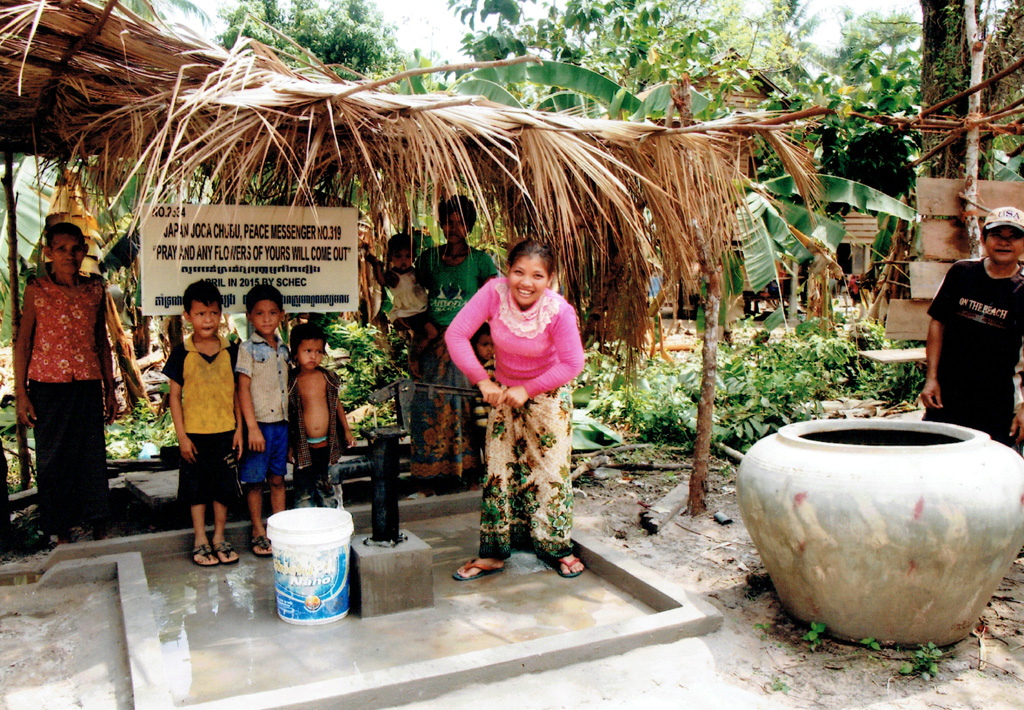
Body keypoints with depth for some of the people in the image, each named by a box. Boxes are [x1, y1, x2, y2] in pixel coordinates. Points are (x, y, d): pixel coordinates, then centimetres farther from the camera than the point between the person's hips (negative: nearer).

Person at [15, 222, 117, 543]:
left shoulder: (95, 288, 6)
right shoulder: (37, 289, -1)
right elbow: (23, 342, 2)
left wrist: (110, 389, 13)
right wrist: (20, 393, -3)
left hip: (88, 385, 2)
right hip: (48, 387, -2)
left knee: (94, 459, 3)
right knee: (52, 460, 5)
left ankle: (100, 536, 14)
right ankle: (62, 536, 17)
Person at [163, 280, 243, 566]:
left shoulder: (230, 351, 1)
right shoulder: (182, 353, -4)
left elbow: (236, 392, 6)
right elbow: (175, 396, -1)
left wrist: (239, 428, 1)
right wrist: (181, 436, -6)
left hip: (225, 432, 2)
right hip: (194, 433, -1)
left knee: (224, 487, 9)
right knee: (196, 489, 8)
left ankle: (219, 538, 24)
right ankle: (201, 541, 21)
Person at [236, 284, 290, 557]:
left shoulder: (283, 349, 10)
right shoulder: (248, 349, -7)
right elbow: (243, 389, -11)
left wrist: (289, 423, 14)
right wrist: (252, 428, -16)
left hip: (281, 422, 5)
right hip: (259, 422, -5)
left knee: (277, 479, 13)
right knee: (255, 481, 5)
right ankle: (258, 531, 17)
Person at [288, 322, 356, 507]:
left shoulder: (328, 378, 3)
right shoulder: (291, 382, -5)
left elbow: (337, 404, 15)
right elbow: (286, 413, 1)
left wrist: (347, 430, 16)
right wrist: (288, 445, 0)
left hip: (327, 444, 2)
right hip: (304, 446, -2)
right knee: (303, 492, 1)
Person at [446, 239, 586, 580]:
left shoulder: (559, 311, -26)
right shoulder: (494, 293, -23)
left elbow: (572, 365, -18)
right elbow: (456, 335, -21)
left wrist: (527, 390, -22)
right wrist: (483, 381, -25)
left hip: (549, 396, -2)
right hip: (504, 394, 2)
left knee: (551, 471, 2)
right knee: (498, 471, 5)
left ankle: (557, 548, 21)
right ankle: (493, 553, 16)